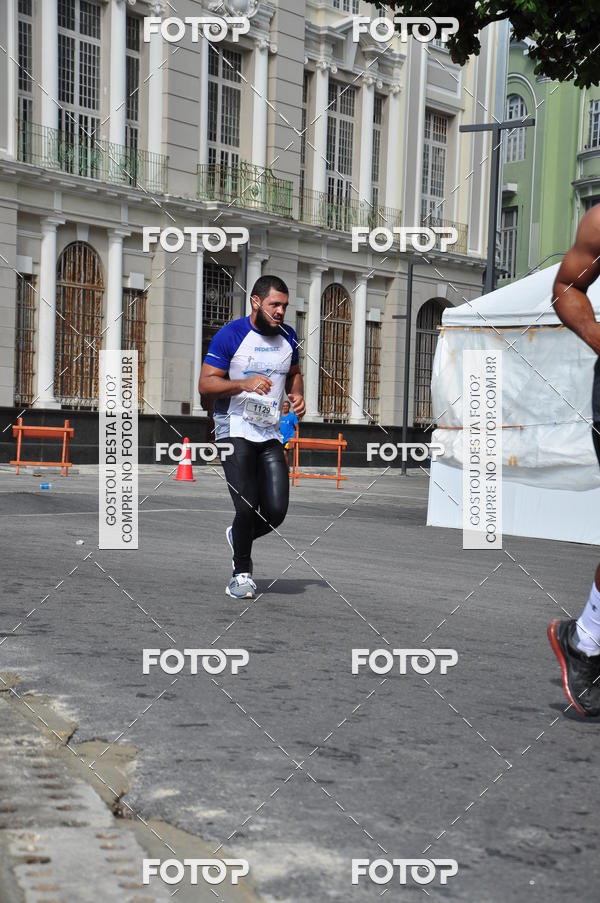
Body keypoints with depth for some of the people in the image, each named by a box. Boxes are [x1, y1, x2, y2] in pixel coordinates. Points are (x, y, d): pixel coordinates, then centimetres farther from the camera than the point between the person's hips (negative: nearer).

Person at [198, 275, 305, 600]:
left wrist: (297, 394, 6)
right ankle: (242, 573, 12)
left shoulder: (288, 337, 10)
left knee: (276, 511, -4)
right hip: (235, 430, -5)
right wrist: (245, 384, -23)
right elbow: (205, 384, -9)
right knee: (247, 506, -10)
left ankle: (238, 536, 29)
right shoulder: (230, 335, -7)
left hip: (271, 433, 5)